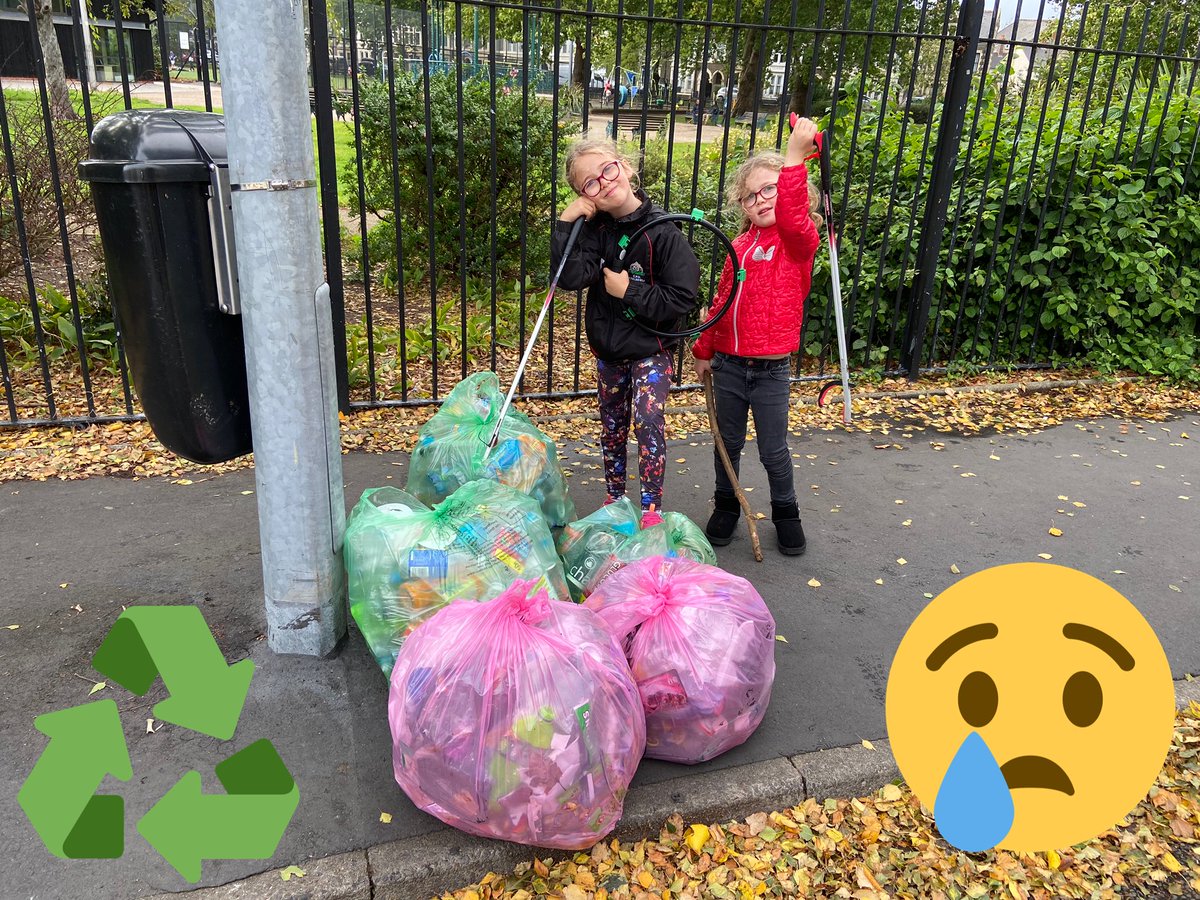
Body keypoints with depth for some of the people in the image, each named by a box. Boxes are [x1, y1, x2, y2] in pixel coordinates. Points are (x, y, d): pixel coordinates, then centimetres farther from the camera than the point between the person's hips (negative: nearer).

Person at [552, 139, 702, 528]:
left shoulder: (662, 232, -17)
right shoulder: (595, 229, -5)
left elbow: (683, 298, -20)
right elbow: (570, 278, -20)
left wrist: (630, 292, -21)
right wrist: (566, 223, -24)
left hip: (651, 348, -5)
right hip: (609, 347, 5)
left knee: (648, 420, -19)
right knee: (612, 426, 16)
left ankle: (651, 509, -10)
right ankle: (614, 499, 33)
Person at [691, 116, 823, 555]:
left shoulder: (800, 240, -8)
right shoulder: (740, 246, 6)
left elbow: (792, 218, -33)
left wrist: (795, 157, -43)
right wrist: (703, 350, 19)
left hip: (771, 371, -4)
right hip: (728, 365, 4)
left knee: (774, 452, 7)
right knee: (728, 443, 16)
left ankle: (785, 512, 31)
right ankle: (726, 505, 37)